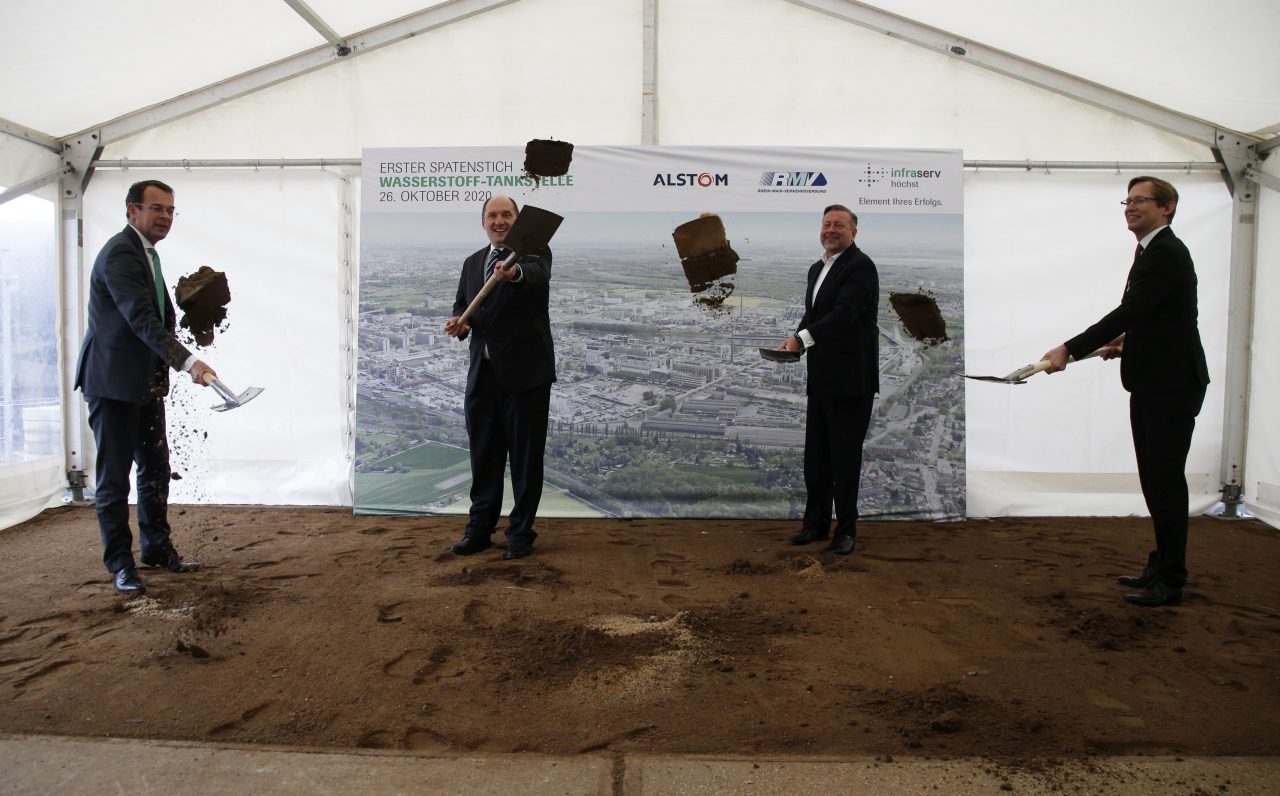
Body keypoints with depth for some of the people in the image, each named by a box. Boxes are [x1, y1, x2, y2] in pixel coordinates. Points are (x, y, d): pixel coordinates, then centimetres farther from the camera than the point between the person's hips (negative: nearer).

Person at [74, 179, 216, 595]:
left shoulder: (146, 252, 14)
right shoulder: (119, 253, -16)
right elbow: (140, 317, -28)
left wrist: (166, 366, 10)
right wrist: (187, 361, -38)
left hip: (146, 381, 9)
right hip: (113, 381, -9)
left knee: (155, 468, 15)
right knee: (114, 475, 0)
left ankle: (156, 548, 27)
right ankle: (120, 563, 10)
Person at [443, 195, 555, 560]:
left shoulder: (534, 251, -5)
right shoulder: (472, 262, 14)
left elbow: (537, 274, -28)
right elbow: (461, 305, 16)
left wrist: (514, 272, -51)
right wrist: (458, 322, -8)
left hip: (525, 371, -5)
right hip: (482, 373, 6)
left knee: (525, 455, 4)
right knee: (483, 454, 13)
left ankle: (521, 532, 16)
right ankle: (480, 527, 26)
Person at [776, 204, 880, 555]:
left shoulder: (860, 266, -11)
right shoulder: (817, 268, 17)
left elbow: (845, 312, -23)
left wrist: (803, 337, -28)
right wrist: (795, 340, 2)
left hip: (851, 379, -9)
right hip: (821, 378, 9)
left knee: (845, 456, 0)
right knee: (815, 455, 14)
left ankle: (845, 530, 13)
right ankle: (815, 523, 27)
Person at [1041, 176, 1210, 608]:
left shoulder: (1167, 253, -16)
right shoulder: (1152, 252, 15)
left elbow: (1129, 311, -25)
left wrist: (1069, 350, -27)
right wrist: (1129, 338, 16)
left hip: (1171, 386, -10)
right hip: (1151, 384, 10)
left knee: (1166, 480, -3)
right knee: (1156, 480, 16)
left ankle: (1170, 581, 7)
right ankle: (1162, 566, 28)